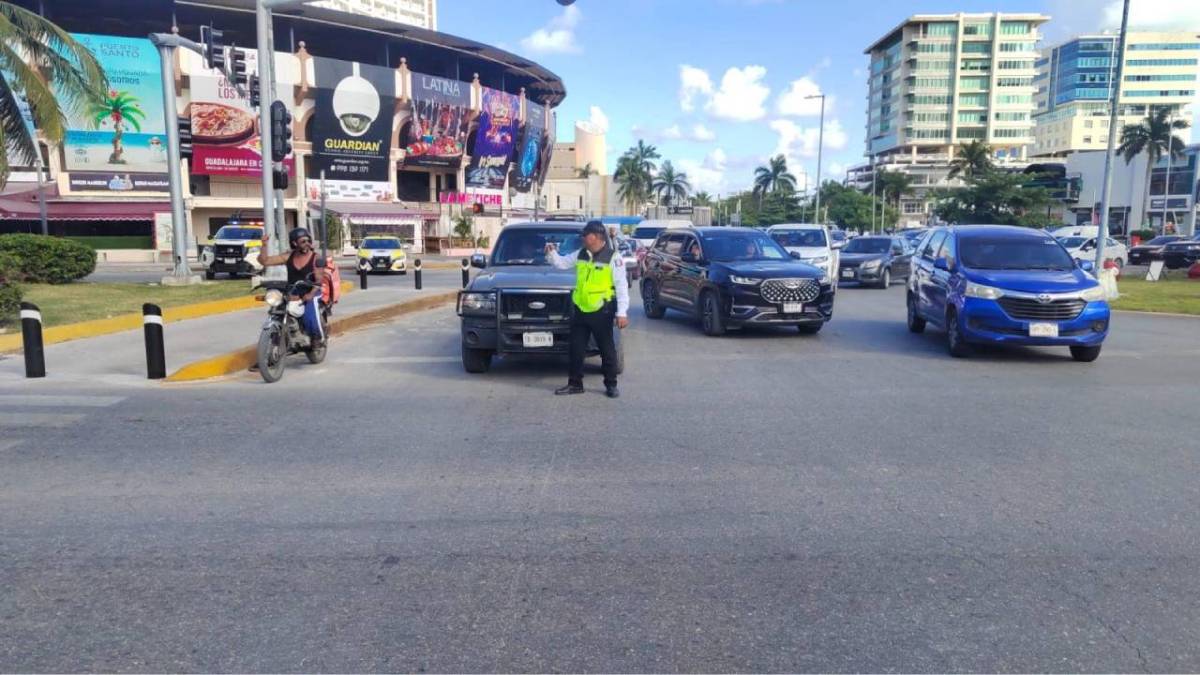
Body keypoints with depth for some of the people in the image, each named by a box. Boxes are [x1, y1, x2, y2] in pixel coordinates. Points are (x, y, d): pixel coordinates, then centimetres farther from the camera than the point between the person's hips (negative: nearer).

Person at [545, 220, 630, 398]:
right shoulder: (580, 255, 8)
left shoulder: (613, 258, -9)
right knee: (576, 350, 10)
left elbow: (621, 287, -11)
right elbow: (562, 263, 22)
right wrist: (551, 253, 1)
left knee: (607, 350, 6)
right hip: (580, 310, 6)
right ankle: (575, 384, 21)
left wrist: (622, 312, -16)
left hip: (601, 312, -5)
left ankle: (611, 385, 19)